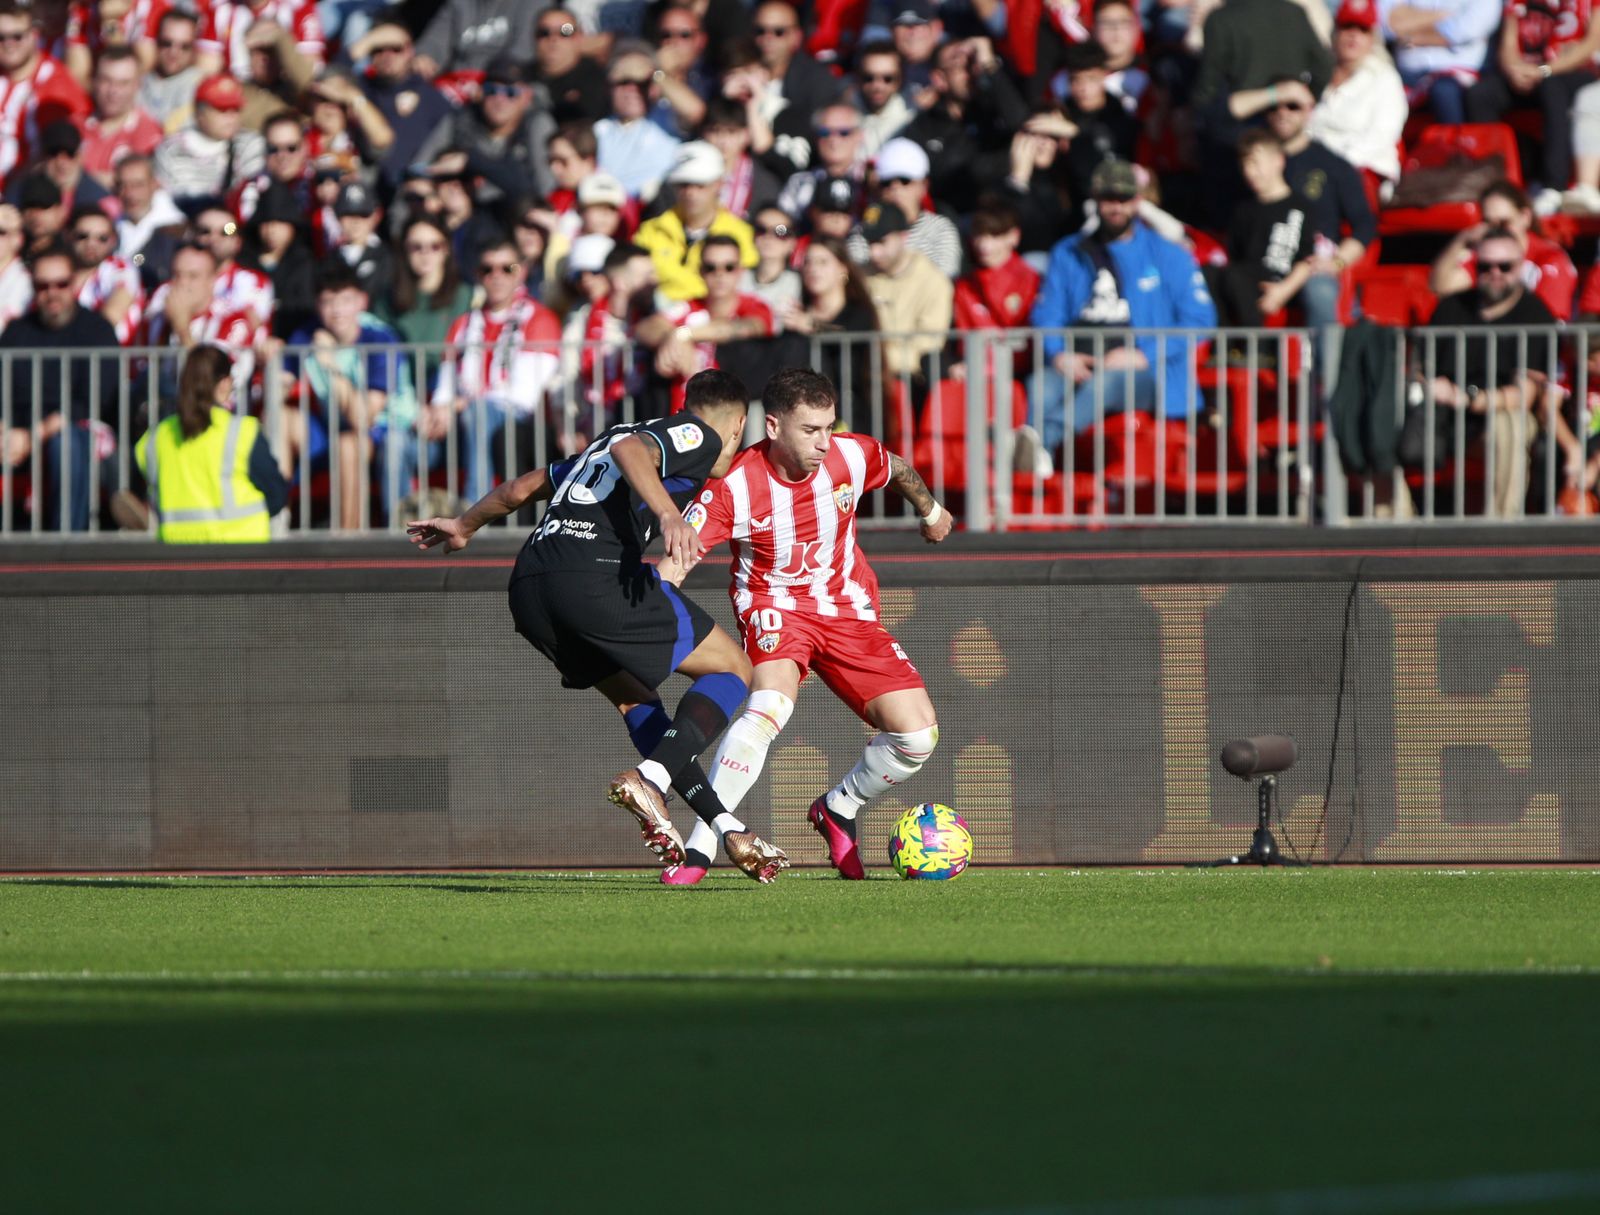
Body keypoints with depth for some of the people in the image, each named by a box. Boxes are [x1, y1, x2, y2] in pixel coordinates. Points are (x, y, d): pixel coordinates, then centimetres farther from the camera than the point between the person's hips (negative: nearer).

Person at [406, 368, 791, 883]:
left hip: (528, 588, 8)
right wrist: (668, 513, -29)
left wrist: (465, 526, 54)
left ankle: (725, 826, 16)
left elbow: (524, 486, 39)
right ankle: (650, 779, -15)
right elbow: (632, 451, -12)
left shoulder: (610, 436, 32)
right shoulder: (700, 436, 10)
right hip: (598, 574, -8)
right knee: (733, 668, 5)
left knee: (633, 697, 24)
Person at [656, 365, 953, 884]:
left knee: (918, 732, -8)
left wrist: (931, 512, 32)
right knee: (771, 704, -36)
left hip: (847, 608, 4)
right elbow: (675, 562, -25)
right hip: (774, 605, -4)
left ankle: (838, 810, 22)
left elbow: (899, 470, 12)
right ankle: (699, 846, -28)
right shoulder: (734, 485, -23)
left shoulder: (851, 457, -13)